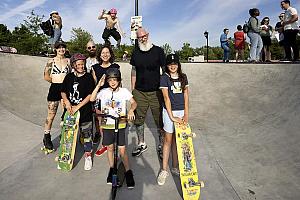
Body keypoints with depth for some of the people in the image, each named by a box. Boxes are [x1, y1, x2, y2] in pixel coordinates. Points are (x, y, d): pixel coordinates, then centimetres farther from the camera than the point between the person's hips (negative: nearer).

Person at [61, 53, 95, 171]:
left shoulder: (88, 77, -6)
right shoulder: (69, 77, 5)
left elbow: (90, 95, -11)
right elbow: (63, 92, 11)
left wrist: (78, 106, -14)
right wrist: (67, 102, -8)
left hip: (85, 111, -3)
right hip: (70, 110, 4)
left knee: (86, 133, 5)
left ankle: (88, 156, 20)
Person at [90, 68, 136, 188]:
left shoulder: (124, 91, -3)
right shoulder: (104, 91, -1)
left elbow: (134, 102, -6)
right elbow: (92, 99, -14)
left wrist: (131, 110, -26)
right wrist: (98, 85, -19)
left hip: (120, 125, -2)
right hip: (107, 125, 2)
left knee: (122, 150, -1)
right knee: (109, 148, 16)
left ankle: (128, 172, 18)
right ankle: (111, 169, 37)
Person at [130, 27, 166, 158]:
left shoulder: (158, 50, -1)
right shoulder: (136, 52, 9)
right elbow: (134, 71, 14)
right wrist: (132, 89, 11)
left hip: (156, 92, -3)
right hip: (139, 92, 3)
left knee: (160, 120, 3)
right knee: (138, 119, 9)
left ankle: (161, 146, 21)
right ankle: (141, 144, 28)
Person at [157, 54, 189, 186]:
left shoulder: (183, 77, 7)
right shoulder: (164, 78, -4)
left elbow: (185, 95, 5)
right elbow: (166, 98, -10)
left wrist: (186, 114, -3)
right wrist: (172, 116, -15)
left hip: (182, 111, 3)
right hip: (169, 111, -3)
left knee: (177, 140, 11)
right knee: (168, 140, 3)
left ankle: (175, 167, 25)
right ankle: (164, 170, 15)